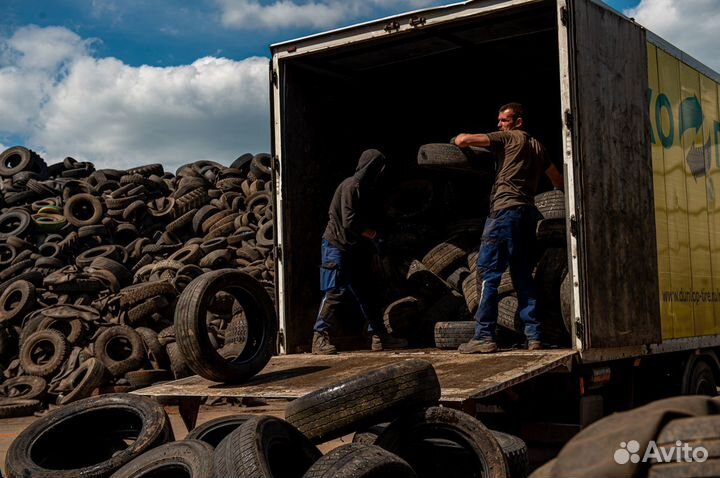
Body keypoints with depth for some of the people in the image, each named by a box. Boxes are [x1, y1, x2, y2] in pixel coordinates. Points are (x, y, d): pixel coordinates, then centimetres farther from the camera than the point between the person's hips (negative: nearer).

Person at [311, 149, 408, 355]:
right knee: (334, 292, -11)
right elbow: (350, 222, -21)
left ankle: (379, 336, 11)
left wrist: (374, 236, 5)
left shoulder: (365, 188, 15)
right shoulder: (351, 186, -15)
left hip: (352, 248, 9)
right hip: (337, 245, -9)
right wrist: (374, 236, -13)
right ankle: (319, 338, -6)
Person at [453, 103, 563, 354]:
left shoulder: (509, 138, 2)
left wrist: (457, 139, 16)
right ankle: (534, 336, 6)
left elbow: (463, 140, -7)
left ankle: (484, 336, -13)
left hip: (505, 209, -8)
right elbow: (558, 180, 38)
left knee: (488, 272, -8)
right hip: (529, 211, 8)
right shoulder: (538, 146, 24)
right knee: (523, 276, 10)